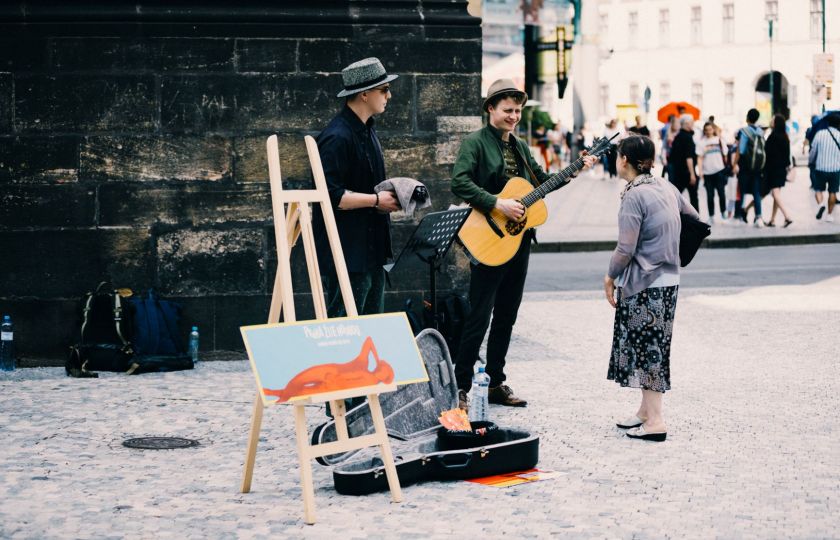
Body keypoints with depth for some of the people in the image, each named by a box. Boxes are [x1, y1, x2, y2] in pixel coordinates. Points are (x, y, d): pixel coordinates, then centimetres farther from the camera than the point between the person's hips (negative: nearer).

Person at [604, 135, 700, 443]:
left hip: (642, 285, -8)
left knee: (646, 348, -2)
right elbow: (695, 220, 18)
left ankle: (655, 421, 0)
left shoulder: (634, 196, -17)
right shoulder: (666, 188, 7)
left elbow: (625, 249, -20)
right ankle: (646, 410, 27)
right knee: (654, 347, 17)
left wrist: (610, 277, -5)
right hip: (669, 280, 8)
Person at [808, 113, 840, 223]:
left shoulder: (820, 134, -7)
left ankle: (820, 204, -14)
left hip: (820, 168, -1)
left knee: (818, 189, 13)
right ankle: (829, 214, 17)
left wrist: (810, 161, 19)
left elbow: (813, 151, 1)